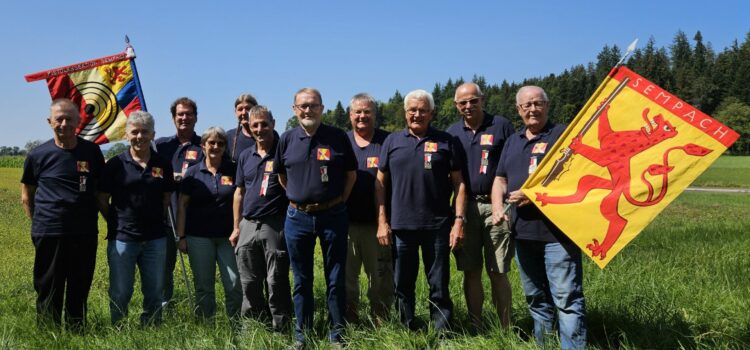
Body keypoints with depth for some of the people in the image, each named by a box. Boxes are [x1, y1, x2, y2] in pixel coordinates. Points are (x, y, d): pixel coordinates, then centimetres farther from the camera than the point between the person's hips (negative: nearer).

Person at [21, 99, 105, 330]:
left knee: (79, 291, 12)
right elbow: (27, 196, 11)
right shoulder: (38, 155, 0)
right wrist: (38, 223, 3)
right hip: (49, 234, -2)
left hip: (85, 234, 2)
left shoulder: (91, 151, 3)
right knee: (49, 293, 6)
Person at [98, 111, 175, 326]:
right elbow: (102, 200, 3)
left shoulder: (163, 165, 5)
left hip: (155, 238, 2)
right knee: (120, 293, 6)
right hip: (122, 238, -2)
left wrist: (156, 221, 6)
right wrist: (118, 223, 3)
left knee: (155, 292, 10)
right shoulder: (115, 165, -2)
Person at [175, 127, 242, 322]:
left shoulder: (233, 170, 5)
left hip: (228, 236, 0)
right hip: (199, 236, 0)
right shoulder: (193, 172, 4)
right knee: (203, 286, 7)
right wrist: (181, 236, -1)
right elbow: (182, 205, 5)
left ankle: (237, 325, 11)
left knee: (235, 283, -4)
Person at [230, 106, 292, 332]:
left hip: (275, 226, -5)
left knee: (276, 283, 0)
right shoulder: (245, 156, 13)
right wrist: (236, 227, 14)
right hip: (248, 226, 6)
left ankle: (280, 330, 10)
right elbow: (239, 192, 17)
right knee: (249, 285, 11)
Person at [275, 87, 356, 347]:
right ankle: (302, 333, 23)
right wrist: (297, 198, 11)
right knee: (302, 280, 11)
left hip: (332, 216, -2)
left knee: (336, 278, 6)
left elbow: (351, 173, 6)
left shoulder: (338, 137, -2)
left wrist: (340, 200, 2)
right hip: (297, 218, 2)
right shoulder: (287, 139, 4)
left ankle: (336, 332, 18)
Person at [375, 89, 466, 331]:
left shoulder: (445, 141, 5)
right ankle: (407, 331, 25)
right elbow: (380, 182, 9)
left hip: (437, 225, -1)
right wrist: (382, 221, 2)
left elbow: (458, 183, 4)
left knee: (439, 286, 5)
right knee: (403, 285, 10)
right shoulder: (392, 141, 8)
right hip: (400, 226, 2)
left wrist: (459, 220, -4)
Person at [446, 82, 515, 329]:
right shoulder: (452, 132, 9)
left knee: (498, 272, 0)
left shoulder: (501, 126, -1)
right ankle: (474, 326, 21)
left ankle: (505, 329, 11)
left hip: (495, 206, -3)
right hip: (465, 206, 3)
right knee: (470, 271, 9)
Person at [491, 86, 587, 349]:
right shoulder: (513, 141, 18)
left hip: (558, 231, -7)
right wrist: (497, 207, -1)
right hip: (523, 231, 7)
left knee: (567, 298, -7)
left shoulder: (562, 134, -3)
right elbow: (500, 179, 18)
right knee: (535, 297, 16)